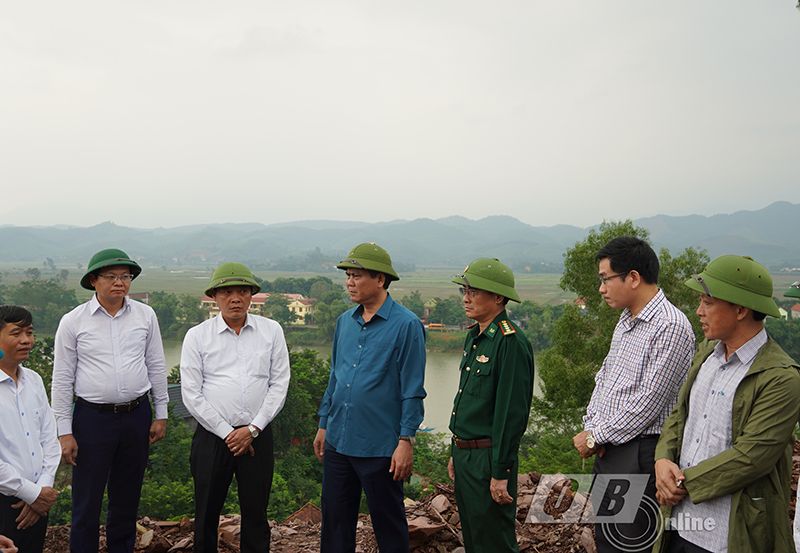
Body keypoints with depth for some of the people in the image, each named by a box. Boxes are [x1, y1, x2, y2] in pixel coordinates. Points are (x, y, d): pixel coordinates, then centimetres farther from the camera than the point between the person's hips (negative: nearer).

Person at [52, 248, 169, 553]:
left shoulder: (145, 315, 3)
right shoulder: (73, 322, -4)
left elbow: (156, 367, 9)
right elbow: (62, 379, -2)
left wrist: (160, 414, 8)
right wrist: (65, 432, -5)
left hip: (137, 415, 3)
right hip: (92, 417, -2)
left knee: (128, 497, 15)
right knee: (86, 501, 4)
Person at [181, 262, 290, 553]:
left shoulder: (271, 331, 5)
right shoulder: (197, 336, 1)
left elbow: (279, 384, 2)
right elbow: (191, 395, -3)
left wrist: (253, 429, -7)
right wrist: (227, 433, -8)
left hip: (258, 436, 1)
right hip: (212, 436, -1)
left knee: (256, 515, 8)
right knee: (206, 515, 8)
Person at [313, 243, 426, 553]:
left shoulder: (406, 325, -11)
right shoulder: (345, 322, 9)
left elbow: (412, 390, -11)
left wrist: (406, 441, -13)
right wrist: (323, 425, 18)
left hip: (380, 446, -6)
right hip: (338, 442, 6)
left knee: (388, 522, 9)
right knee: (335, 518, 14)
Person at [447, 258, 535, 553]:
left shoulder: (511, 342, -19)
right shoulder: (474, 336, 11)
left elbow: (512, 413, -21)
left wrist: (500, 473, -20)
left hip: (488, 458, -9)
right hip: (465, 453, 9)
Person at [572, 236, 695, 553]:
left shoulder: (670, 327, -18)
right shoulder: (626, 319, 13)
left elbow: (648, 403, -20)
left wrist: (595, 437, -12)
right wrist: (591, 428, 1)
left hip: (638, 453, -9)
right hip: (607, 447, 9)